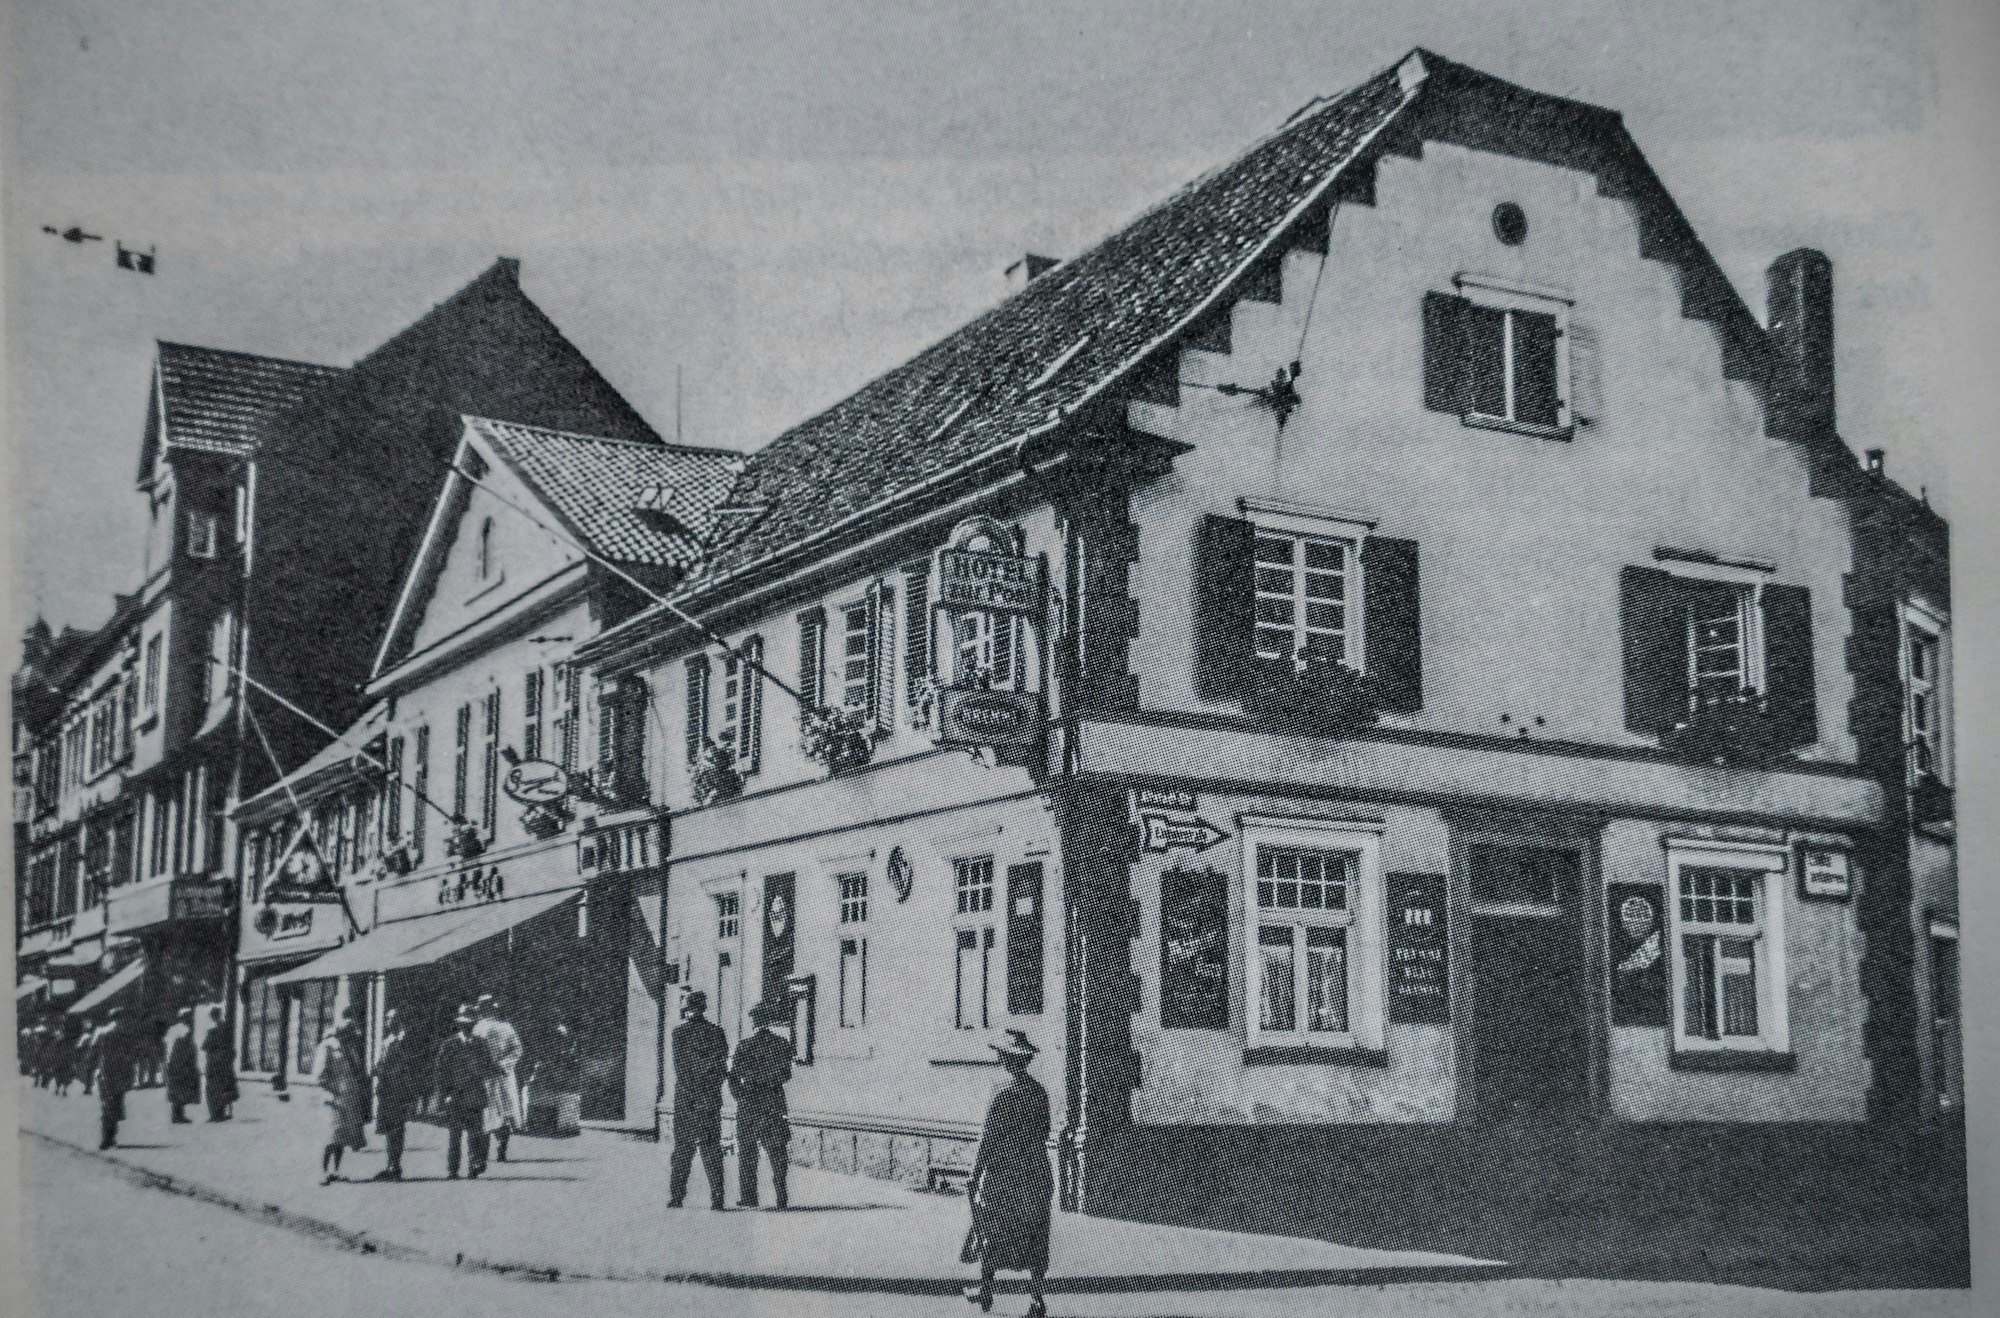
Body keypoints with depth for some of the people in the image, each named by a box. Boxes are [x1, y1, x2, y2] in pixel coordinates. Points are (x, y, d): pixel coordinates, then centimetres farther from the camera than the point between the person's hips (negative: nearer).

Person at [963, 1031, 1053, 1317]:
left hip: (1004, 1175, -5)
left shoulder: (1004, 1094, -16)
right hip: (1037, 1174, 5)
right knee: (1034, 1237, 7)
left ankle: (986, 1291, 23)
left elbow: (988, 1140, -15)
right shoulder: (1040, 1092, 2)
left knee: (991, 1233, 12)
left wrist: (975, 1178, -10)